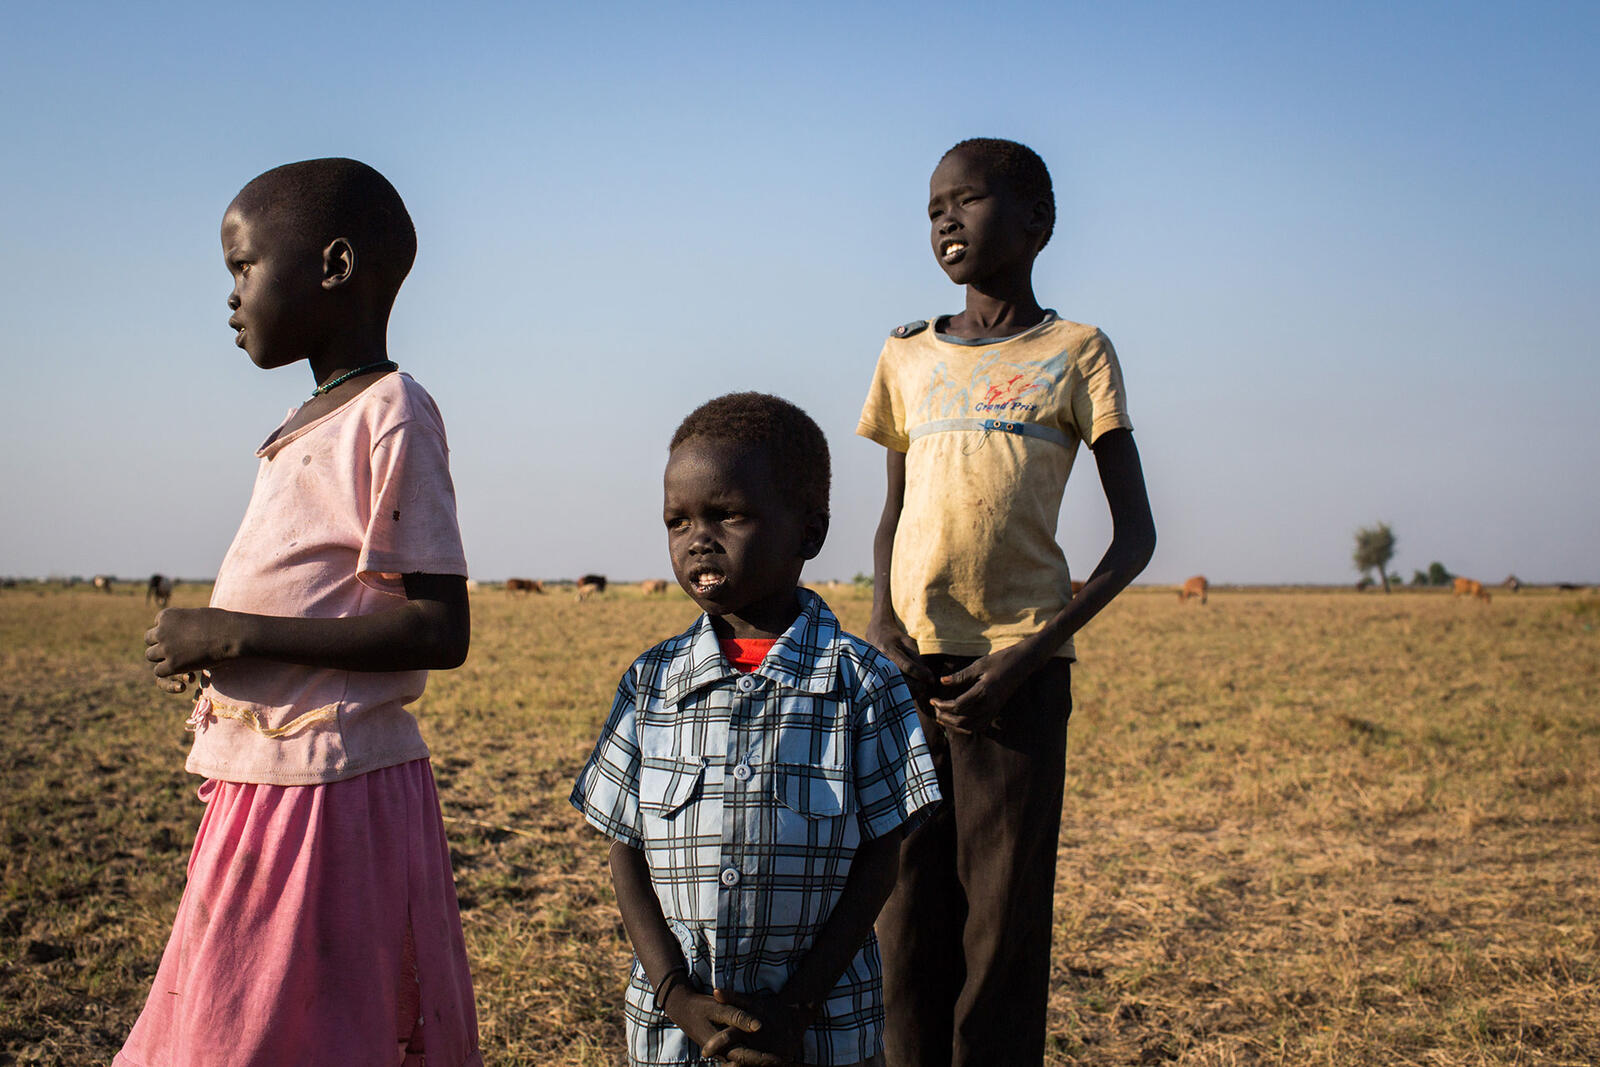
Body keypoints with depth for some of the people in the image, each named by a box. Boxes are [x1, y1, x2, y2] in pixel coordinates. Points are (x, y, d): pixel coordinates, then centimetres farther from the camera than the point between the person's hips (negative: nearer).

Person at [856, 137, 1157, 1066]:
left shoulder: (1076, 353, 4)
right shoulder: (908, 356, 15)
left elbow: (1136, 536, 1)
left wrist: (1032, 652, -11)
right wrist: (882, 624, 2)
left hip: (1017, 670, -3)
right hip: (908, 666, 4)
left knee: (1005, 927, -2)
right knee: (909, 920, 5)